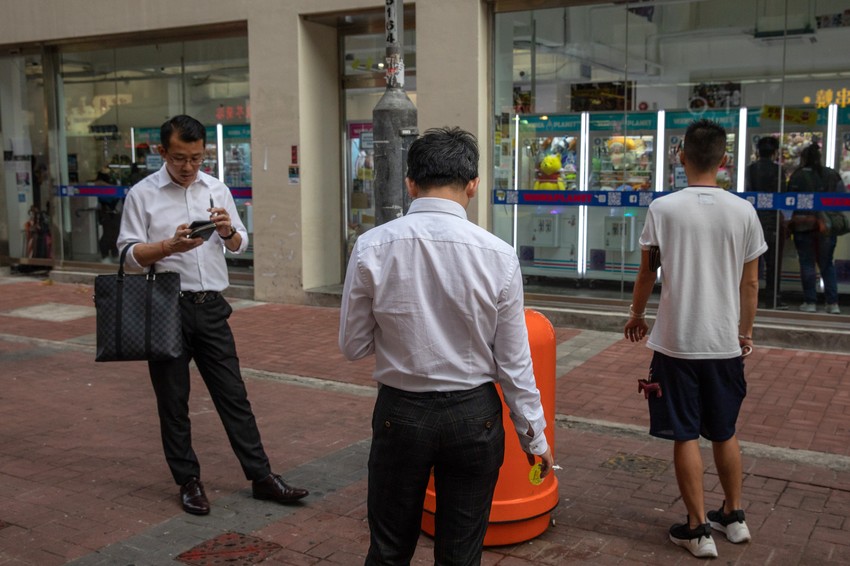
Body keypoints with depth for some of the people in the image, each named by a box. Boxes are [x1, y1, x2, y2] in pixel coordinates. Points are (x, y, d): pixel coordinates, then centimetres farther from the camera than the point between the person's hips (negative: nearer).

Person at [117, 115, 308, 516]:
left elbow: (239, 246, 12)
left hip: (211, 305, 3)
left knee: (233, 393, 6)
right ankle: (188, 481, 21)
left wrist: (228, 232, -11)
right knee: (173, 400, 7)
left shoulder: (216, 190, 9)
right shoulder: (142, 194, -3)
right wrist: (169, 246, -24)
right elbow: (130, 255, -6)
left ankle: (260, 476, 13)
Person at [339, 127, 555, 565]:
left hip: (400, 413, 0)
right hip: (474, 415, 0)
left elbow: (353, 345, -4)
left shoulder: (372, 247, -12)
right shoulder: (498, 255, -12)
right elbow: (514, 363, -6)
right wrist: (534, 436, 6)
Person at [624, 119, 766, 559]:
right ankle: (734, 516, 33)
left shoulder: (663, 208, -8)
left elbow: (647, 273, 1)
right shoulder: (743, 212, -1)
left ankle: (698, 529, 13)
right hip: (725, 342, 3)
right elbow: (750, 283, 5)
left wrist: (636, 314, 18)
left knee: (686, 437, 6)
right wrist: (746, 331, 19)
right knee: (724, 433, 19)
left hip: (677, 342, -3)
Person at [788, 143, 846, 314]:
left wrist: (791, 221, 5)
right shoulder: (833, 175, 3)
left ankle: (810, 302, 5)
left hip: (803, 225, -3)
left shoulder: (797, 176, -7)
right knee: (827, 264, 13)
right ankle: (833, 303, 7)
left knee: (807, 264, 5)